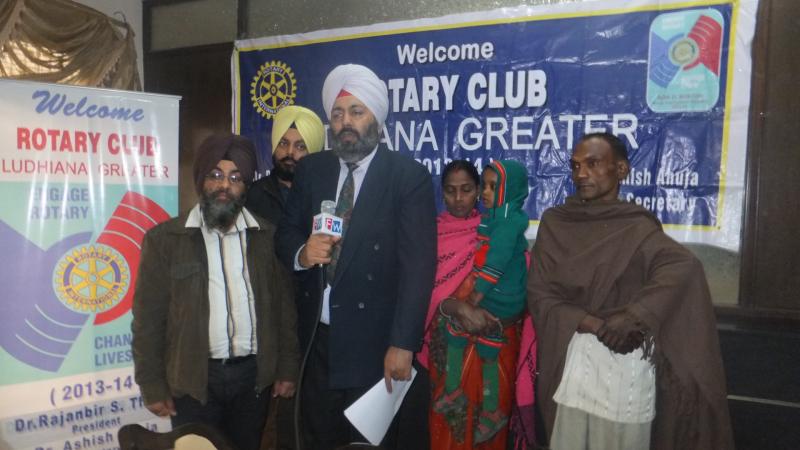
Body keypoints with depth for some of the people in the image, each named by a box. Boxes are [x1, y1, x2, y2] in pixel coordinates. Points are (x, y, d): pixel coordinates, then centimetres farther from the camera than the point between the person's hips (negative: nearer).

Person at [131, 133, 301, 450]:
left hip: (254, 374, 2)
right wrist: (152, 385, -3)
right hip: (194, 378, -1)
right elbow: (148, 318, -2)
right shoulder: (164, 239, -3)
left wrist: (287, 368, 4)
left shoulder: (267, 237, 3)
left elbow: (284, 306, 6)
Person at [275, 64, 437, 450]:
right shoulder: (310, 169, 6)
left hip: (375, 339, -4)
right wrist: (302, 252, -14)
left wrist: (403, 344, -19)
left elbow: (418, 265, -13)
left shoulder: (409, 176, -8)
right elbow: (285, 235, 10)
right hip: (316, 336, 4)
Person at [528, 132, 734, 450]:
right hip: (570, 360, 2)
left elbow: (684, 268, -21)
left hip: (626, 366, -2)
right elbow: (539, 294, -2)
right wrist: (595, 325, -14)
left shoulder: (637, 228, -1)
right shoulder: (554, 223, 6)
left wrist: (633, 316, -31)